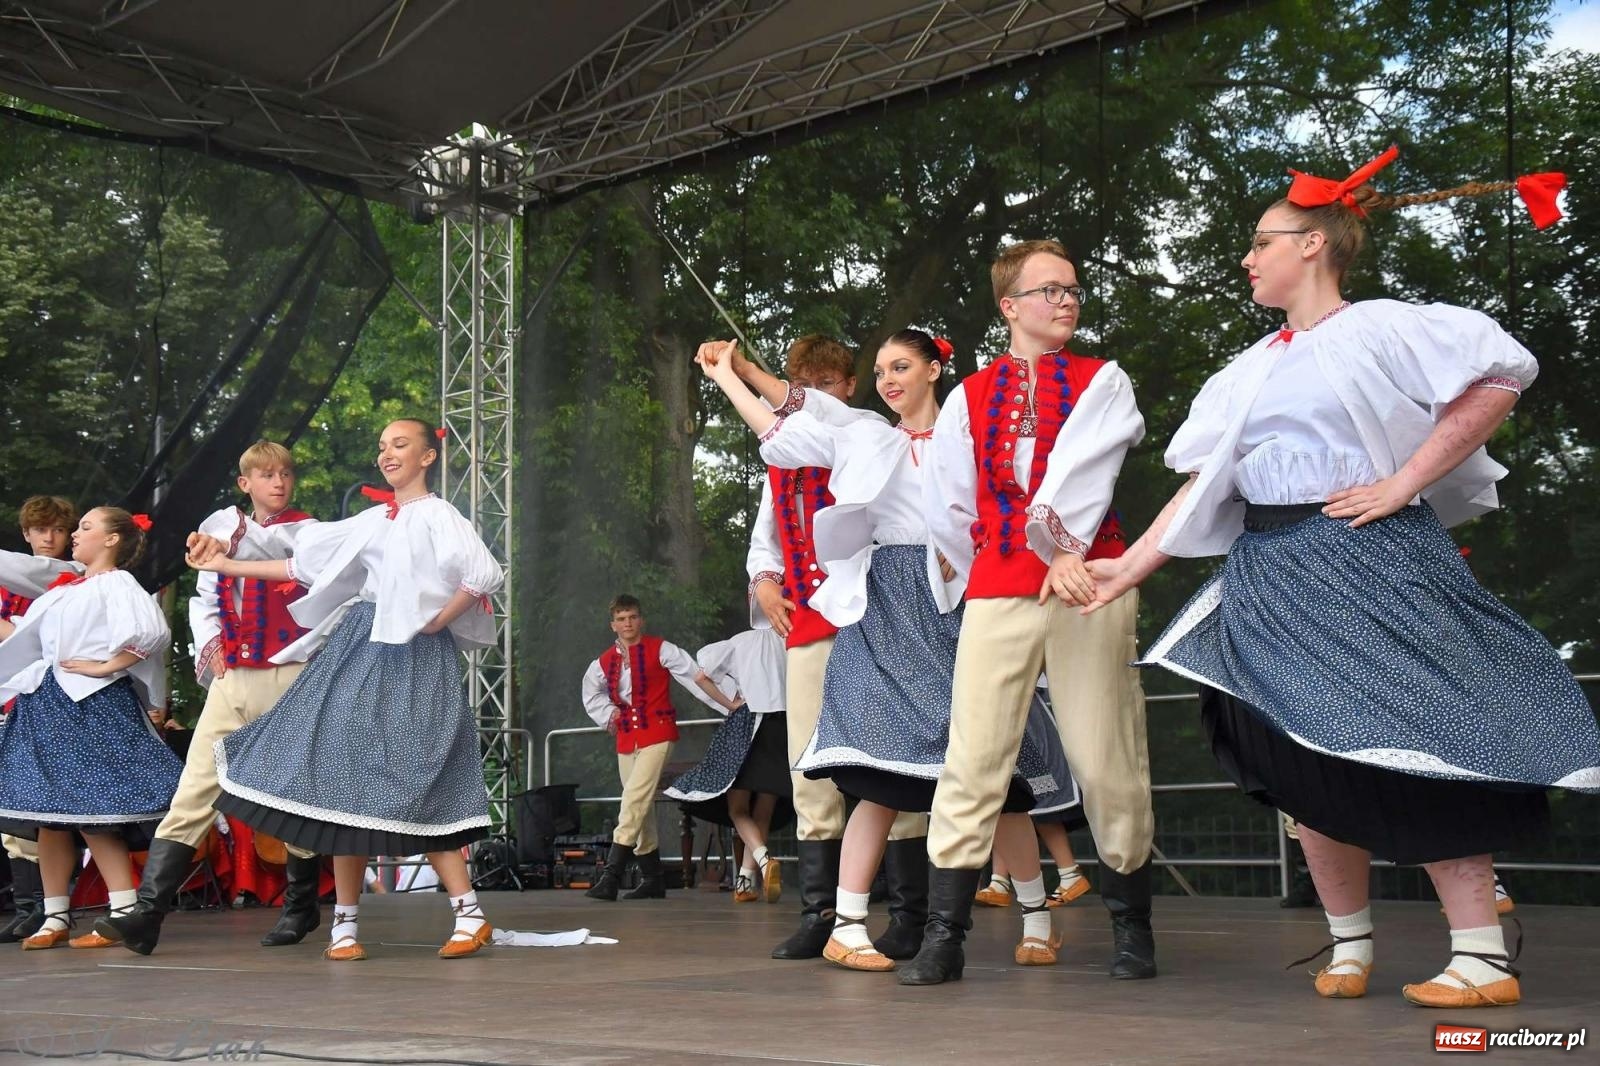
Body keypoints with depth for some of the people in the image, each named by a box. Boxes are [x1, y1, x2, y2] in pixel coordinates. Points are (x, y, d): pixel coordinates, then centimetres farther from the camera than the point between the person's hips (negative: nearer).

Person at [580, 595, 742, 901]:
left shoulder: (659, 649, -2)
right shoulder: (604, 662, 10)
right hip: (626, 739, 6)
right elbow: (591, 694, 28)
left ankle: (611, 876, -22)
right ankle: (652, 879, 16)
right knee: (642, 808, 9)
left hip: (657, 735, -5)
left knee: (635, 800, -17)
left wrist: (728, 705, 0)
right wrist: (609, 713, 10)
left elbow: (696, 676, -1)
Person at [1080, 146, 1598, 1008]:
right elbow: (1202, 486, 13)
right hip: (1271, 577, 6)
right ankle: (1348, 945, 17)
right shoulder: (1250, 371, 16)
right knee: (1308, 765, 5)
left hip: (1368, 560, -6)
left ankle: (1483, 956, -1)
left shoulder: (1378, 329, -3)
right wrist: (1128, 568, 5)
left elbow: (1500, 377, -13)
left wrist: (1406, 482, -13)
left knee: (1411, 752, -8)